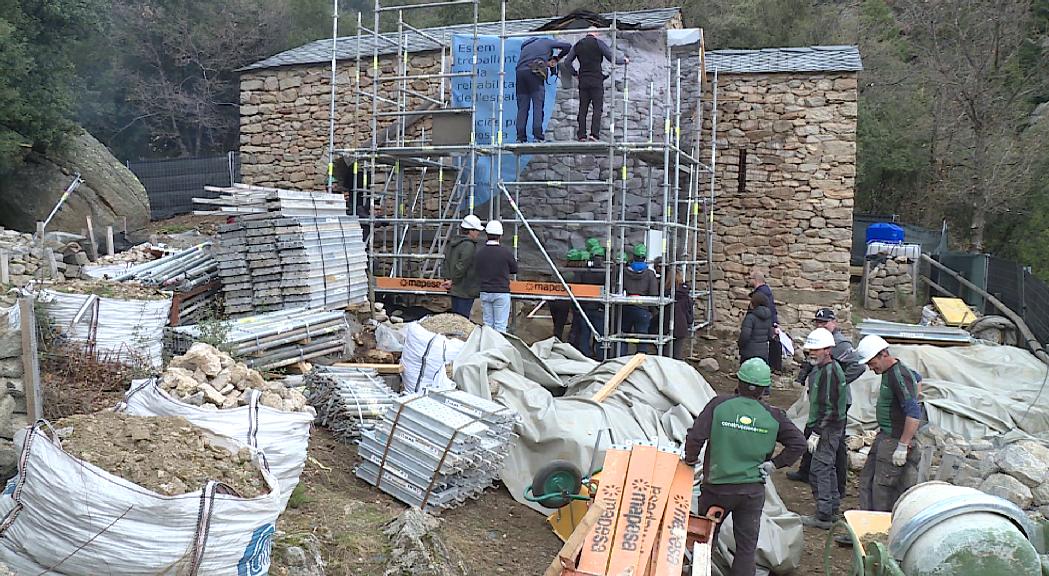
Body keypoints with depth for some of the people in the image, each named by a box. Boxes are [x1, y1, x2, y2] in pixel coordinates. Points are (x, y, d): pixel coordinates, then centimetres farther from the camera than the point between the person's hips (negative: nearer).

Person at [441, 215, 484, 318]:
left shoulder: (452, 243, 13)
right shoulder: (469, 246, -17)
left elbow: (446, 263, 15)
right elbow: (461, 266, -21)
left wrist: (448, 279, 9)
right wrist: (452, 281, -11)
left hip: (454, 290, 9)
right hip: (465, 291, -9)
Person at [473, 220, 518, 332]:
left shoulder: (480, 252, -1)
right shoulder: (506, 252, -11)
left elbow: (476, 271, 5)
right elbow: (514, 270, 1)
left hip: (485, 293, 4)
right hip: (501, 293, -4)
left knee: (487, 324, 12)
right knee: (500, 325, 1)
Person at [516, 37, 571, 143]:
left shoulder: (526, 45, 37)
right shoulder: (547, 42, 22)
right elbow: (568, 46, 20)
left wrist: (547, 63, 26)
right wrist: (558, 58, 35)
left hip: (520, 72, 5)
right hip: (534, 72, -5)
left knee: (522, 107, 4)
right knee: (538, 105, -5)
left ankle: (520, 137, -2)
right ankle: (538, 136, -14)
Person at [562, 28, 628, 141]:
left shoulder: (577, 45, 12)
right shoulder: (598, 43, -1)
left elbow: (567, 62, 11)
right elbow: (613, 59, -3)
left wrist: (574, 73, 21)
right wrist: (624, 60, 14)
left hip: (583, 81, 4)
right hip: (596, 80, -4)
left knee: (583, 108, 6)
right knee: (597, 107, -3)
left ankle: (581, 135, 3)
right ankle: (594, 133, -14)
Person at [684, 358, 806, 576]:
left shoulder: (719, 405, -10)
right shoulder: (772, 416, -4)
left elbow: (695, 437, -16)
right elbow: (798, 443, -5)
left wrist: (690, 460, 0)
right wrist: (774, 463, 0)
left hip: (717, 486, -1)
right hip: (753, 490, 1)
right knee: (747, 546, 11)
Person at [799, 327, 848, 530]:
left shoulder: (829, 372, -21)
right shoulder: (820, 369, 12)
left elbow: (828, 407, -24)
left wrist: (816, 433, -22)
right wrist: (812, 428, 23)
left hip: (828, 429, -11)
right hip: (827, 428, 11)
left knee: (819, 470, -8)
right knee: (828, 468, 19)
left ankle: (823, 516, -2)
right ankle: (832, 507, 31)